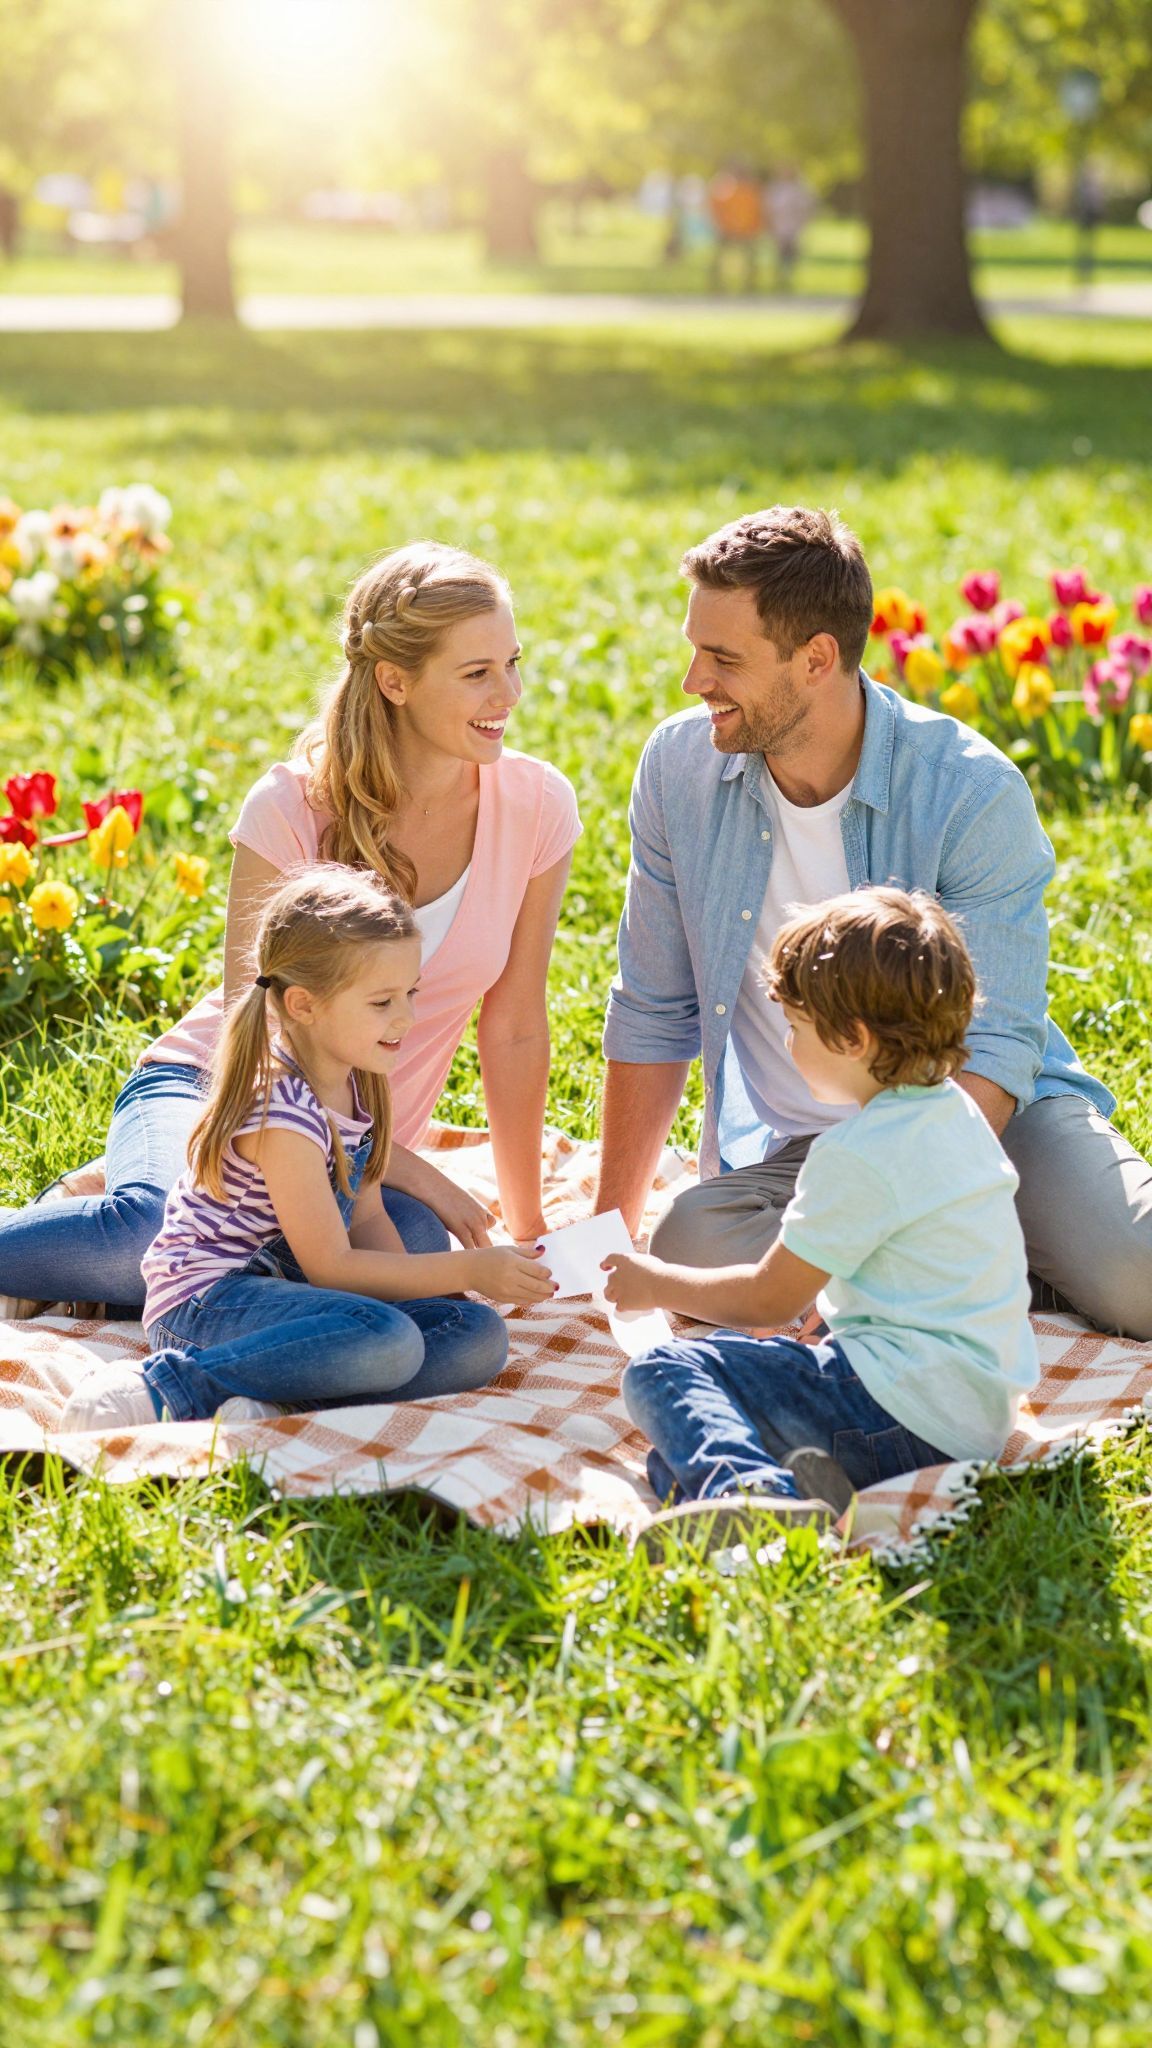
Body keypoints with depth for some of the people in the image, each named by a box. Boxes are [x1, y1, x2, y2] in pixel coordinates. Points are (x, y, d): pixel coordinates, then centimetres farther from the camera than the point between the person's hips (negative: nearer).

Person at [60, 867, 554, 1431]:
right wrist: (466, 1270, -16)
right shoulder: (284, 1113, -20)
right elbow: (330, 1266, -16)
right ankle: (170, 1384, -23)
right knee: (389, 1341, -35)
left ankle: (269, 1397, -21)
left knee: (480, 1337, -9)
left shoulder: (359, 1080, 7)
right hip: (206, 1298, -9)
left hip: (282, 1288, 9)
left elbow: (367, 1217, 12)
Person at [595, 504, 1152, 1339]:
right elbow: (653, 1015, 4)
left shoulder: (974, 792, -16)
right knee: (691, 1245, -31)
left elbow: (992, 1051, -19)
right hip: (793, 1147, 3)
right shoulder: (680, 768, -5)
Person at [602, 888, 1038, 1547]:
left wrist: (657, 1284, 10)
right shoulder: (957, 1112, 12)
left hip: (912, 1412, -10)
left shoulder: (861, 1154, -15)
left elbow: (770, 1299, -4)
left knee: (663, 1373, -13)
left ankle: (746, 1487, -42)